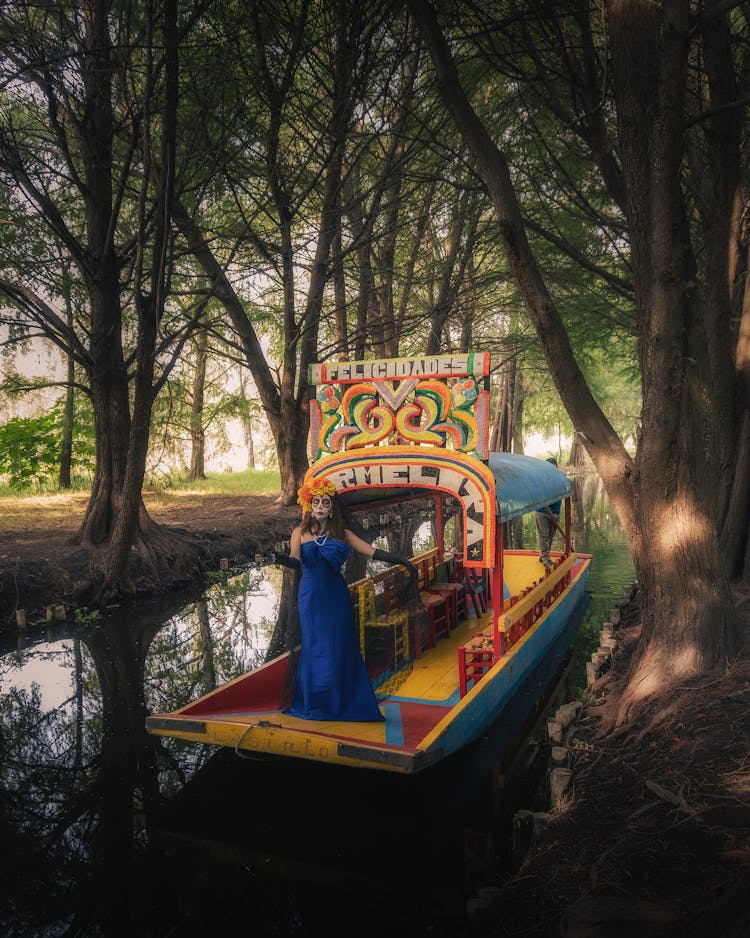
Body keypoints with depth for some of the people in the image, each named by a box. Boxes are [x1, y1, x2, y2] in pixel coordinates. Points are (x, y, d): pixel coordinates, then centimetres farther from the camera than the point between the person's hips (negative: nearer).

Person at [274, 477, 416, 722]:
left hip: (336, 597, 1)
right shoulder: (300, 532, 2)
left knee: (339, 648, 1)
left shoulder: (341, 533, 4)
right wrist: (286, 560, -36)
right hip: (311, 597, -1)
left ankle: (340, 704, 13)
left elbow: (371, 551, 0)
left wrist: (402, 561, -7)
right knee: (315, 648, 2)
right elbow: (296, 560, -12)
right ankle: (315, 705, 14)